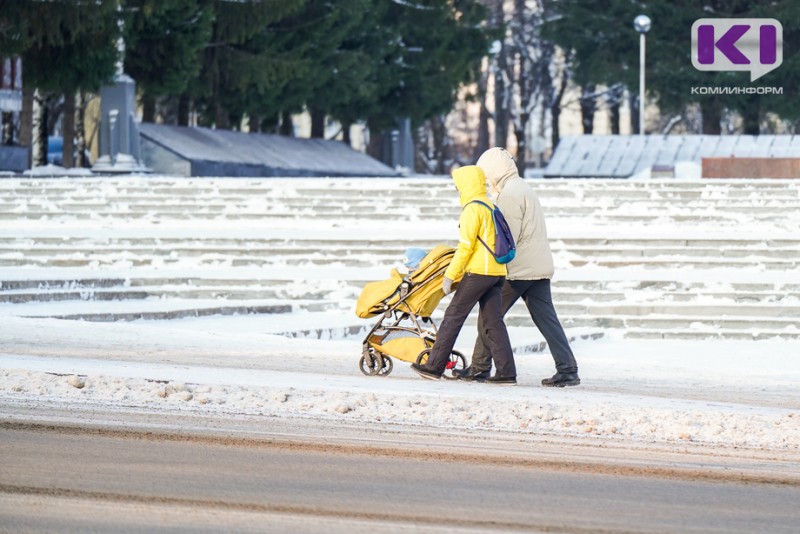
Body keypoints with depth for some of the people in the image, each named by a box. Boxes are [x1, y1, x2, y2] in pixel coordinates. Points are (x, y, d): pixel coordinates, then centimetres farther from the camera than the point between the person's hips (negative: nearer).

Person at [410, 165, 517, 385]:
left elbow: (466, 246, -14)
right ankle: (506, 372, -2)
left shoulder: (473, 208, -9)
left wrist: (450, 275, -11)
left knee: (453, 316, -1)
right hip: (497, 273, 8)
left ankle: (434, 366, 2)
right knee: (493, 322, 5)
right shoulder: (491, 206, 18)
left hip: (478, 271, -8)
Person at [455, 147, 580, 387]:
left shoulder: (510, 193, -11)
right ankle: (568, 370, -6)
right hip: (539, 267, 9)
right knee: (546, 319, 2)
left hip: (518, 269, -9)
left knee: (489, 316, 2)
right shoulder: (524, 188, 21)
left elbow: (508, 238, -17)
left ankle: (480, 367, 8)